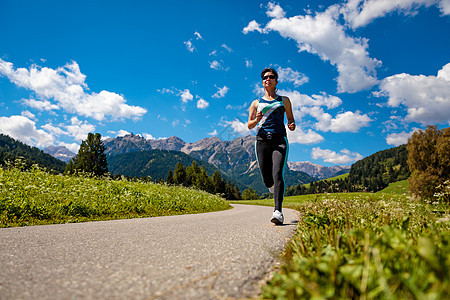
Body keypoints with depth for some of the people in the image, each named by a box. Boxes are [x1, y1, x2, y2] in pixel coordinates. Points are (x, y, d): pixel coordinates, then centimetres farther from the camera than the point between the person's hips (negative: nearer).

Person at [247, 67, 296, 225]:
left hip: (279, 140, -1)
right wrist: (257, 120, -10)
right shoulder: (256, 103, 18)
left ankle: (278, 211, -27)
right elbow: (249, 125, 13)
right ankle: (274, 187, 39)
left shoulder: (284, 100, 17)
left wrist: (292, 125, -4)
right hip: (262, 140, 2)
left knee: (277, 173, -22)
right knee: (267, 179, 1)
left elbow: (290, 119, 21)